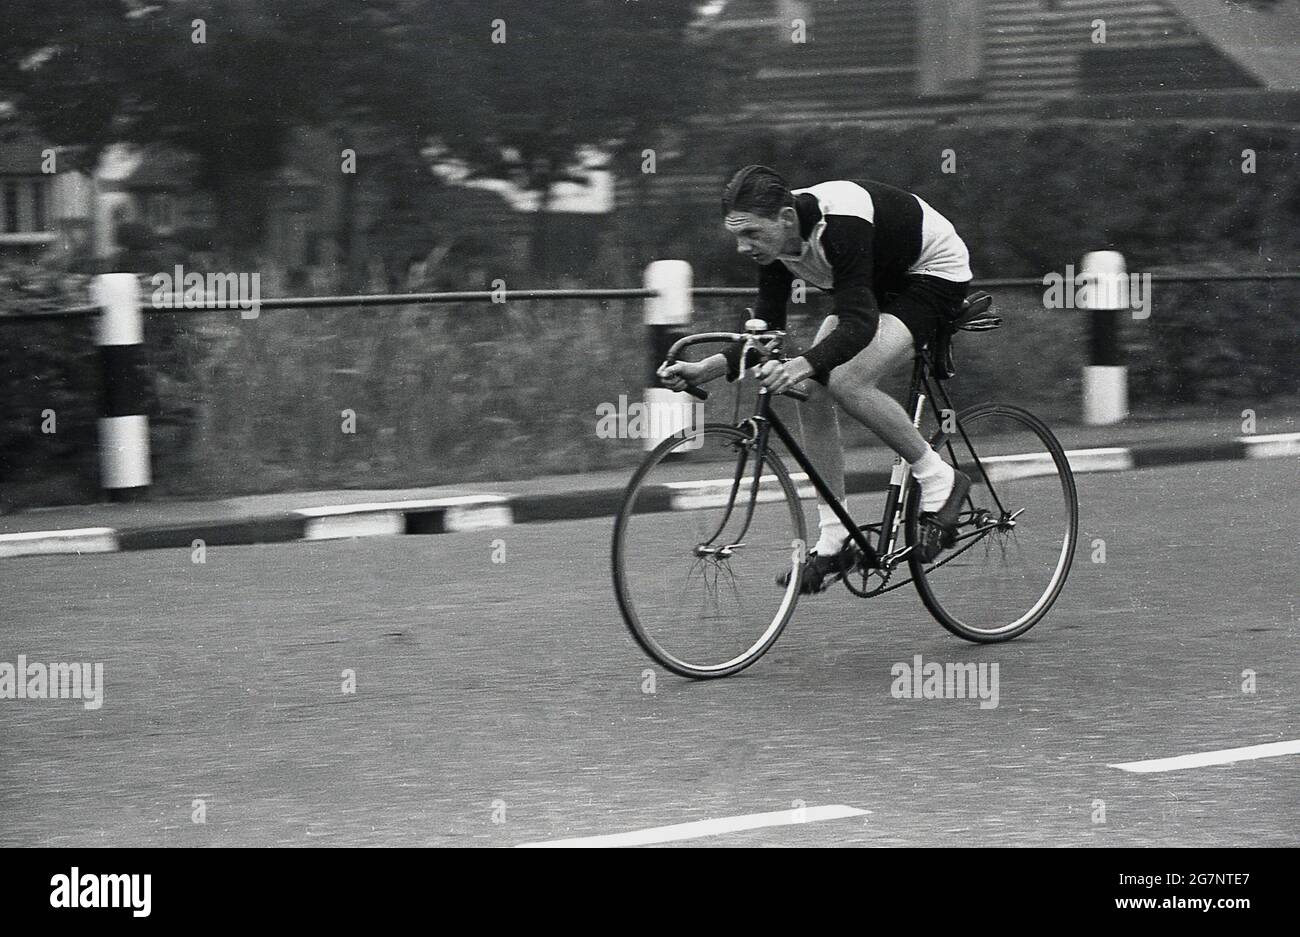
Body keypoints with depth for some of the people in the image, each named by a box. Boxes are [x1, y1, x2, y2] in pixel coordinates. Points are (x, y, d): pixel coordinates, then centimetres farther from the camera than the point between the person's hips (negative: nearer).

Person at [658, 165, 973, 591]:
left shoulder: (841, 224, -37)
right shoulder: (776, 235, -13)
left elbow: (859, 325, -42)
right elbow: (766, 328, -10)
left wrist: (801, 365, -57)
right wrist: (705, 369, -24)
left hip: (936, 273, -8)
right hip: (877, 282, 8)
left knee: (847, 382, -27)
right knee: (811, 392, -7)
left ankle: (940, 481, -9)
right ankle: (834, 541, 2)